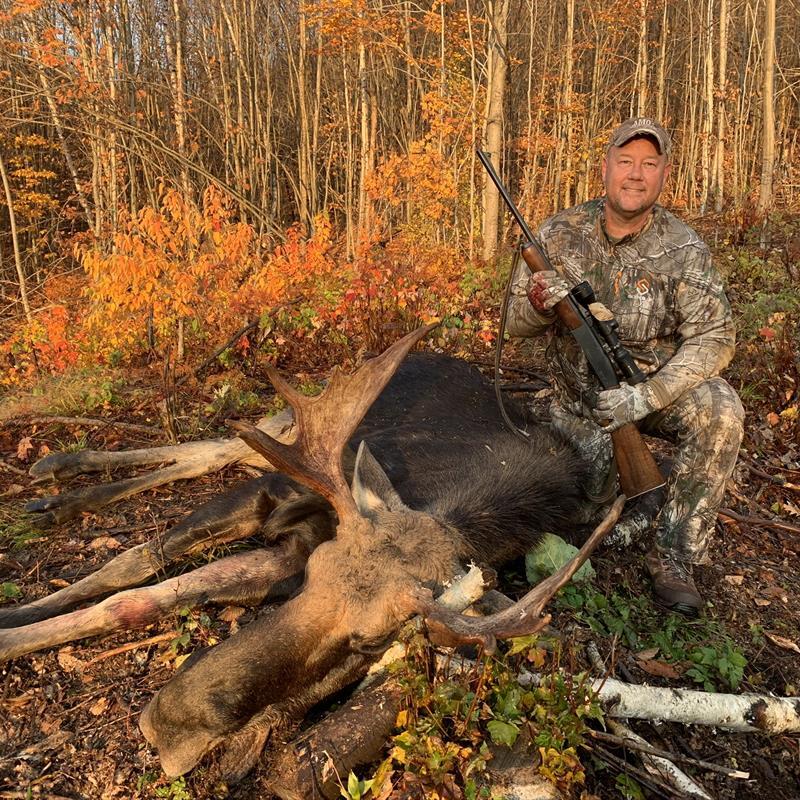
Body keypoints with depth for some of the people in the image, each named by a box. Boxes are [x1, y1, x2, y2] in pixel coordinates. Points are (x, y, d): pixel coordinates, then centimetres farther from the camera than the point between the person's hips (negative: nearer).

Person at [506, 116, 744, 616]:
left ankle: (674, 557, -17)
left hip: (658, 386, -1)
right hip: (580, 397, 1)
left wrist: (647, 396, -30)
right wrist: (540, 302, -27)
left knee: (721, 411, -31)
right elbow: (516, 323, -1)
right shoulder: (561, 234, -6)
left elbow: (714, 338, -15)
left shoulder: (683, 250, -11)